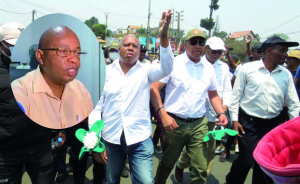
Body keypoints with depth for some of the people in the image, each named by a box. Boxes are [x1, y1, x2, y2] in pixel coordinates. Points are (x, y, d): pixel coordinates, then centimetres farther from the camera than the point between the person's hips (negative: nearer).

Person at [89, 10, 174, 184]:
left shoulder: (145, 71, 0)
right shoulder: (106, 72, 1)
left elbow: (166, 68, -20)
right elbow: (96, 107, 2)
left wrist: (164, 35, -33)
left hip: (140, 140, -1)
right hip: (111, 140, 2)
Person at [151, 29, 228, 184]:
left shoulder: (208, 68, 9)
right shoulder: (173, 63, -4)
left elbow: (213, 94, 19)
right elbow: (154, 88, -9)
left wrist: (221, 113, 2)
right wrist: (163, 114, -19)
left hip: (199, 124, 3)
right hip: (175, 123, -3)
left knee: (201, 169, 2)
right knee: (167, 164, 15)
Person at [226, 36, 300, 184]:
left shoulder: (286, 74, 5)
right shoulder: (247, 69, -5)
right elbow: (236, 96, -2)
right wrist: (234, 119, -6)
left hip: (274, 124, 4)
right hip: (249, 123, -3)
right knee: (246, 159, -1)